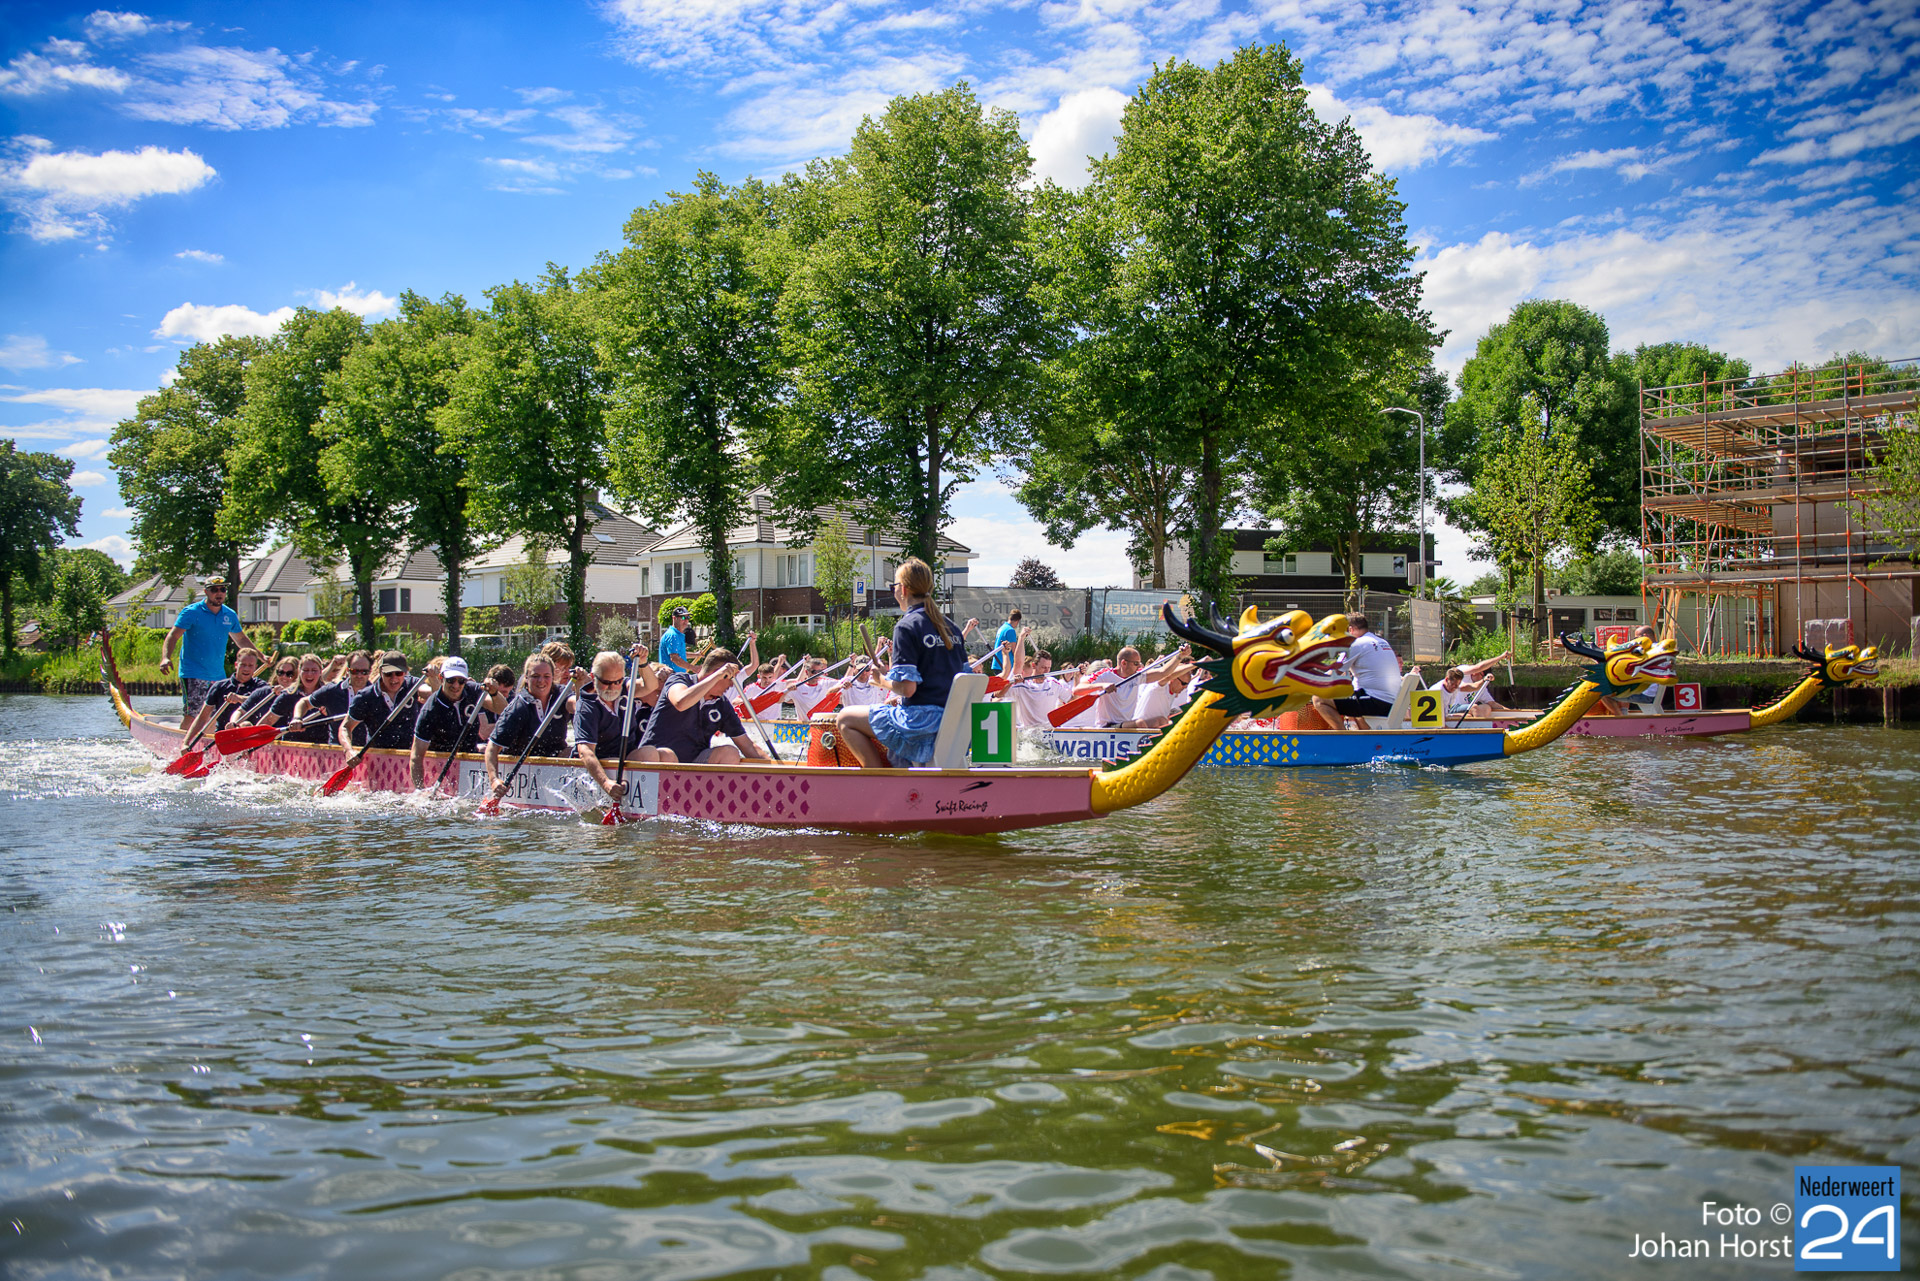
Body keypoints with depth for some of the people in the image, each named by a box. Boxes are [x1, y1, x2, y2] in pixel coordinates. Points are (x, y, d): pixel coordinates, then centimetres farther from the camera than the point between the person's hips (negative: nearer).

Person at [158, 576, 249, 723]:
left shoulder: (230, 615, 9)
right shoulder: (192, 612, -6)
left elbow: (241, 640, 24)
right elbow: (173, 636, -13)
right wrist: (166, 658, -29)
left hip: (218, 675, 5)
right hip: (193, 675, -5)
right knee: (190, 714, -12)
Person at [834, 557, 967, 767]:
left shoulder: (907, 626, -11)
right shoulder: (948, 626, 13)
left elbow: (907, 687, -19)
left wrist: (883, 681, 2)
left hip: (922, 721, -9)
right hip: (951, 720, 9)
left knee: (844, 719, 3)